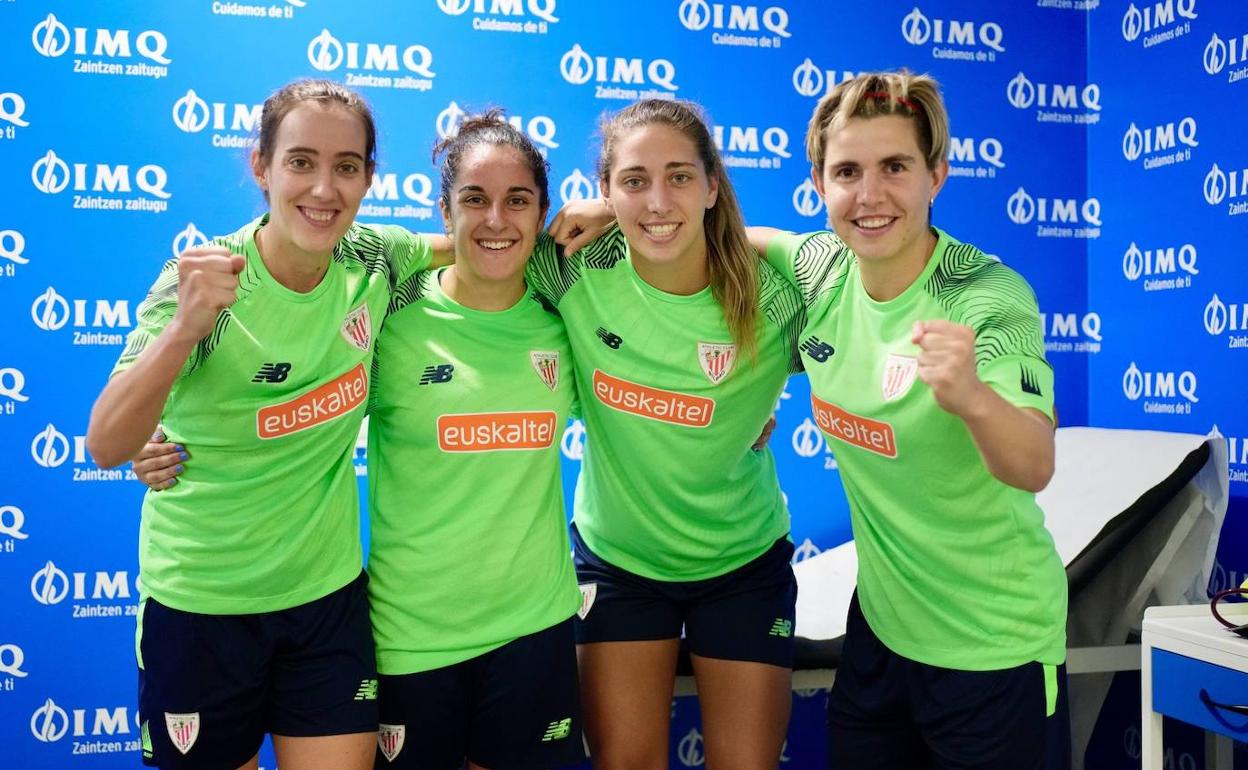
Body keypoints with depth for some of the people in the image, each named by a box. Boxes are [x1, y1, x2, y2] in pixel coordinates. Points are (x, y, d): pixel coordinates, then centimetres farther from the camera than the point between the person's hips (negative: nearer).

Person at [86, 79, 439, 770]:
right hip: (200, 603, -2)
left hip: (330, 592, 3)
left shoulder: (374, 260, -9)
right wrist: (184, 328, -40)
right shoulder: (202, 280, -19)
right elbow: (106, 448, -25)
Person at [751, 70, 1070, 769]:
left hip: (994, 643, -5)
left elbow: (1033, 469, -31)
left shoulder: (991, 298, -22)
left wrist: (973, 397, -51)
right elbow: (744, 238, 14)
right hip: (881, 621, 5)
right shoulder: (822, 270, -7)